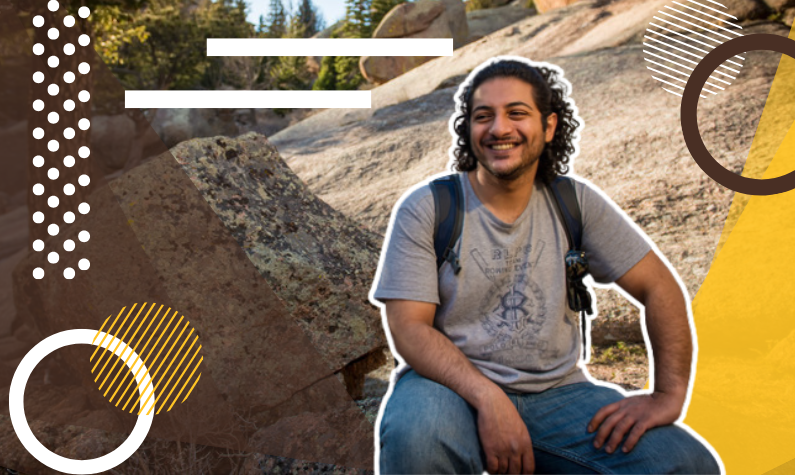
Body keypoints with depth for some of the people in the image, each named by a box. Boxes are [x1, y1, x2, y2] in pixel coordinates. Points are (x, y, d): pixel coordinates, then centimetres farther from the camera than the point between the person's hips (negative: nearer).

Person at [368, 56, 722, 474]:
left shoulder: (576, 203, 3)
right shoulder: (424, 209, -5)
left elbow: (659, 287, 4)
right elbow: (408, 326, -11)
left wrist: (669, 395, -8)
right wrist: (487, 398, -25)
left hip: (557, 390, 3)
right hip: (452, 383, -2)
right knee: (414, 435, -38)